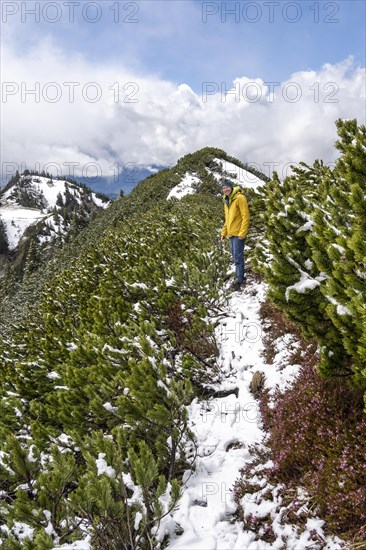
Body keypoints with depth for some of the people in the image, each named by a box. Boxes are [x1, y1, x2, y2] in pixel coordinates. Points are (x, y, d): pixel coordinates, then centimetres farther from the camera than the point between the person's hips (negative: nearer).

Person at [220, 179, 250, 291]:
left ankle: (240, 280, 1)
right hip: (231, 233, 8)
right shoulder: (226, 200, 14)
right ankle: (239, 277, 24)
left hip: (238, 233, -8)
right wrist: (224, 232, 18)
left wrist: (242, 233, -20)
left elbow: (246, 216, -16)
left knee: (238, 257, -6)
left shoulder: (240, 198, -12)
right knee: (235, 257, 14)